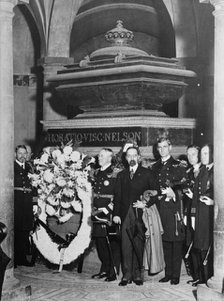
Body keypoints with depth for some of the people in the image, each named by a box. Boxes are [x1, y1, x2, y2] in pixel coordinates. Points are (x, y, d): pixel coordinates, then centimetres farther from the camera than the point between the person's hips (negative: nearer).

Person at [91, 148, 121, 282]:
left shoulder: (115, 174, -8)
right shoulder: (97, 173, 15)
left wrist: (107, 209, -15)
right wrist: (94, 209, 15)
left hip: (110, 214, -7)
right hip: (98, 214, 7)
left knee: (113, 243, -2)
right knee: (100, 242, 12)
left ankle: (114, 272, 5)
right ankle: (105, 269, 24)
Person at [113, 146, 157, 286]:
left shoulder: (147, 173, 7)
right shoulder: (121, 175, 17)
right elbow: (118, 196, 14)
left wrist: (146, 204, -10)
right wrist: (116, 214, 4)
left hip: (140, 214, -2)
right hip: (125, 215, 2)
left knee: (139, 245, -1)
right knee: (126, 246, -1)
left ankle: (137, 274, 9)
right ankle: (127, 275, 4)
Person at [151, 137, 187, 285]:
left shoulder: (179, 166, 3)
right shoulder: (155, 167, 17)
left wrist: (171, 192, -14)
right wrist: (161, 193, -3)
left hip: (174, 207, -4)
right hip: (160, 208, 4)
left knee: (176, 241, -4)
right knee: (165, 241, 7)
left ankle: (176, 275, 2)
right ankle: (168, 273, 15)